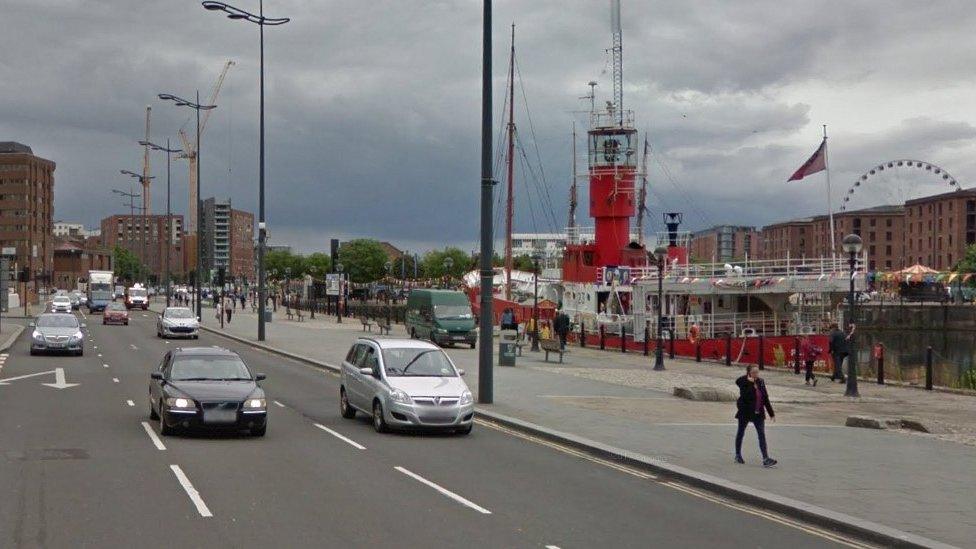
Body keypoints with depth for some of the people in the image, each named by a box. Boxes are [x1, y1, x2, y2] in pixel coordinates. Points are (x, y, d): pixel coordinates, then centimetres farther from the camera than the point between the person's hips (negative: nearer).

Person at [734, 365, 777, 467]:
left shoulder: (760, 382, 5)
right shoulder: (744, 383, -12)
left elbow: (765, 399, 10)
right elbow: (744, 396, -29)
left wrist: (771, 413, 10)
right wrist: (749, 382, -30)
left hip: (758, 413, 4)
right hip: (745, 412, -4)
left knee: (762, 434, -5)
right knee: (741, 433, 11)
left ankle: (766, 459, -10)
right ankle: (738, 455, 28)